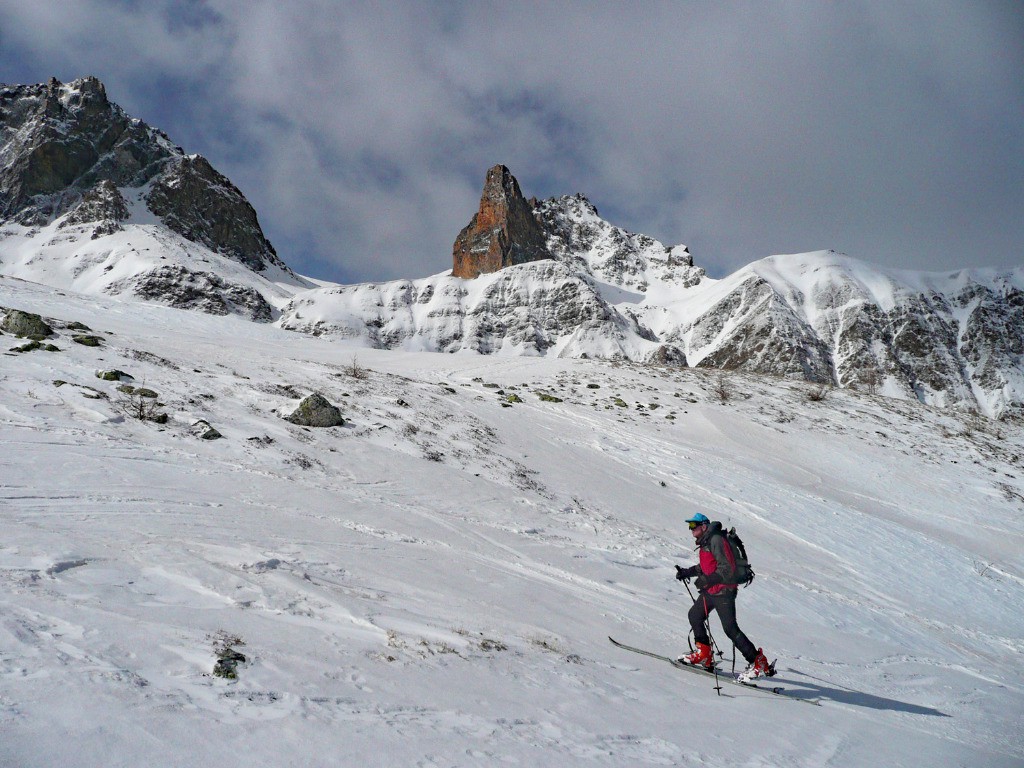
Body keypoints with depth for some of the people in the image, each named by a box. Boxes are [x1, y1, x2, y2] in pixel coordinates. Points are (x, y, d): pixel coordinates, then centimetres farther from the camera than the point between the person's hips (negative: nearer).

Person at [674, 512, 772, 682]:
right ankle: (704, 654, 24)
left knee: (730, 628, -12)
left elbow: (727, 569, -24)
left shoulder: (716, 541, -19)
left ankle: (759, 663, -6)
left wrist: (707, 580, -29)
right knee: (694, 615, 14)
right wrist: (687, 572, 15)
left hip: (723, 591, -10)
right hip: (710, 591, 10)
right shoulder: (706, 542, 13)